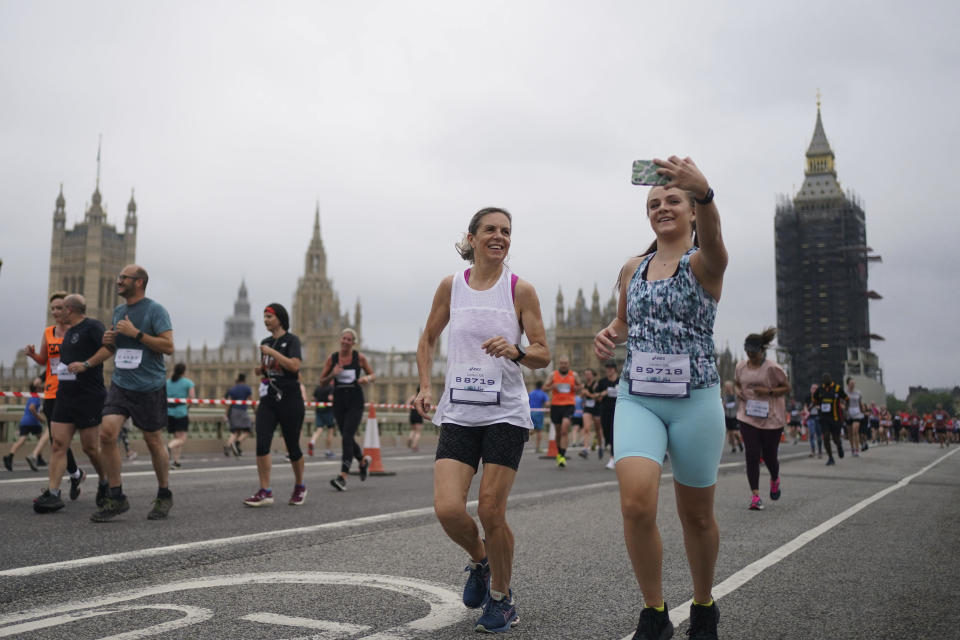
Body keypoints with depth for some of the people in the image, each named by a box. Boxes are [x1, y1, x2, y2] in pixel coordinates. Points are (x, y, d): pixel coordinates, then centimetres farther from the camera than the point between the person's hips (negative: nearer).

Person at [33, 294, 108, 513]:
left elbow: (109, 347, -24)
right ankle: (52, 493, -5)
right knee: (58, 444, -3)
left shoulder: (92, 326, -8)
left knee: (89, 447, -1)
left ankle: (106, 484, 21)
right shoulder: (69, 332, 20)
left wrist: (85, 364, -27)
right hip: (65, 396, 8)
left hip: (89, 397, -8)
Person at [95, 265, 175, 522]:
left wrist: (136, 333, -20)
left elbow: (168, 346, -15)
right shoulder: (118, 312, 14)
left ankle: (164, 496, 23)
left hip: (149, 387, -5)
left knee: (154, 441, 5)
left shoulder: (155, 310, -7)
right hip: (120, 384, 6)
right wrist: (108, 343, 2)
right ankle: (116, 498, -2)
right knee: (107, 433, -11)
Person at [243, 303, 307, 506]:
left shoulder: (291, 340, -5)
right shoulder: (265, 342, 14)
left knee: (292, 447, 4)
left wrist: (272, 352, -17)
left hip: (289, 400, -5)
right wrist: (259, 369, 7)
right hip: (268, 400, 5)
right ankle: (265, 492, -9)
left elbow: (294, 365, -21)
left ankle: (299, 487, 26)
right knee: (261, 444, -11)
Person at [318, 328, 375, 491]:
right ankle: (363, 460, 43)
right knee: (346, 438, 13)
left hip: (355, 400, -3)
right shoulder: (332, 358, 3)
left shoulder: (360, 357, -1)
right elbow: (322, 381, 7)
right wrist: (332, 375, -13)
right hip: (339, 400, 3)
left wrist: (366, 378, -12)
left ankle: (343, 477, -19)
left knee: (347, 437, -16)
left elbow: (372, 375, 11)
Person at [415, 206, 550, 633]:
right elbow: (428, 340, 18)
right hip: (457, 414, 2)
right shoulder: (451, 285, 6)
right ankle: (479, 561, 23)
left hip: (505, 414, -2)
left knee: (491, 512, -4)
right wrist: (425, 386, 5)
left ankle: (502, 598, 21)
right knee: (448, 510, -12)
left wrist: (516, 351, -20)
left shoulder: (520, 290, 0)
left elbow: (543, 354, 1)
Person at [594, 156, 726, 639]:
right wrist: (610, 336, 0)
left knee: (696, 515, 10)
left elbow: (711, 236, -30)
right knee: (636, 503, -17)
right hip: (637, 398, 3)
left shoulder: (704, 263, -5)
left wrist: (704, 192, -52)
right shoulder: (632, 269, 10)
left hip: (695, 400, -3)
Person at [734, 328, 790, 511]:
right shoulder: (741, 366, 5)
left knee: (769, 455, 7)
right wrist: (738, 391, -1)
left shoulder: (772, 368, -10)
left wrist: (768, 391, -19)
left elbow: (787, 388, -3)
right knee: (752, 455, -6)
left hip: (771, 418, -3)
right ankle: (755, 495, -3)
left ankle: (775, 480, 41)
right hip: (747, 417, 3)